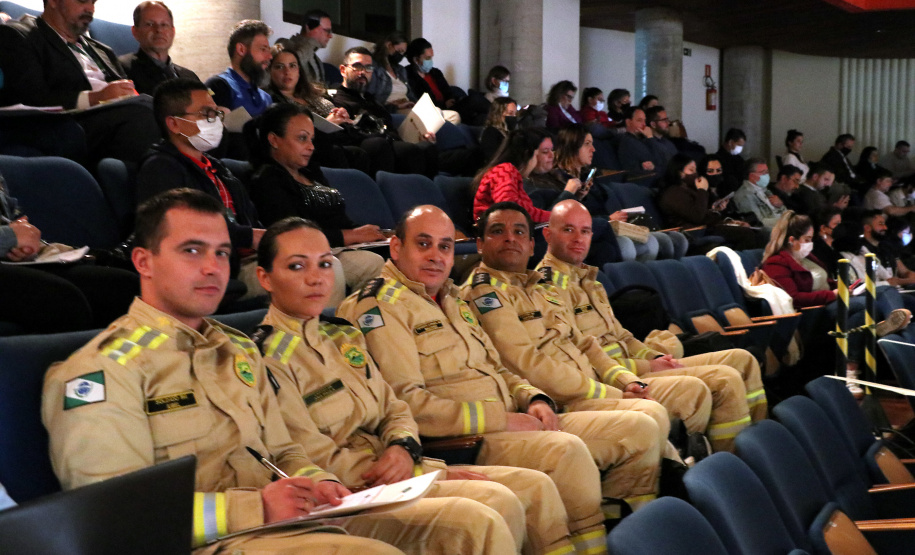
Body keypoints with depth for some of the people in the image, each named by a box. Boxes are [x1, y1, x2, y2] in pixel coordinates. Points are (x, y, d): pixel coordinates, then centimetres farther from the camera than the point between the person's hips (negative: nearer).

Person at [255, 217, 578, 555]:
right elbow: (321, 462, -14)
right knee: (497, 502, -23)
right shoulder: (267, 359, -12)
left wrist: (403, 448, -11)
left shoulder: (343, 335, 13)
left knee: (535, 486, -2)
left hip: (393, 470, 8)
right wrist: (435, 473, -12)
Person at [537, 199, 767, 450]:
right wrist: (646, 368, -15)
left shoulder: (587, 278, 21)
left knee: (741, 359, 9)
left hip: (630, 366, 11)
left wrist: (656, 358, 4)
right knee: (727, 381, -21)